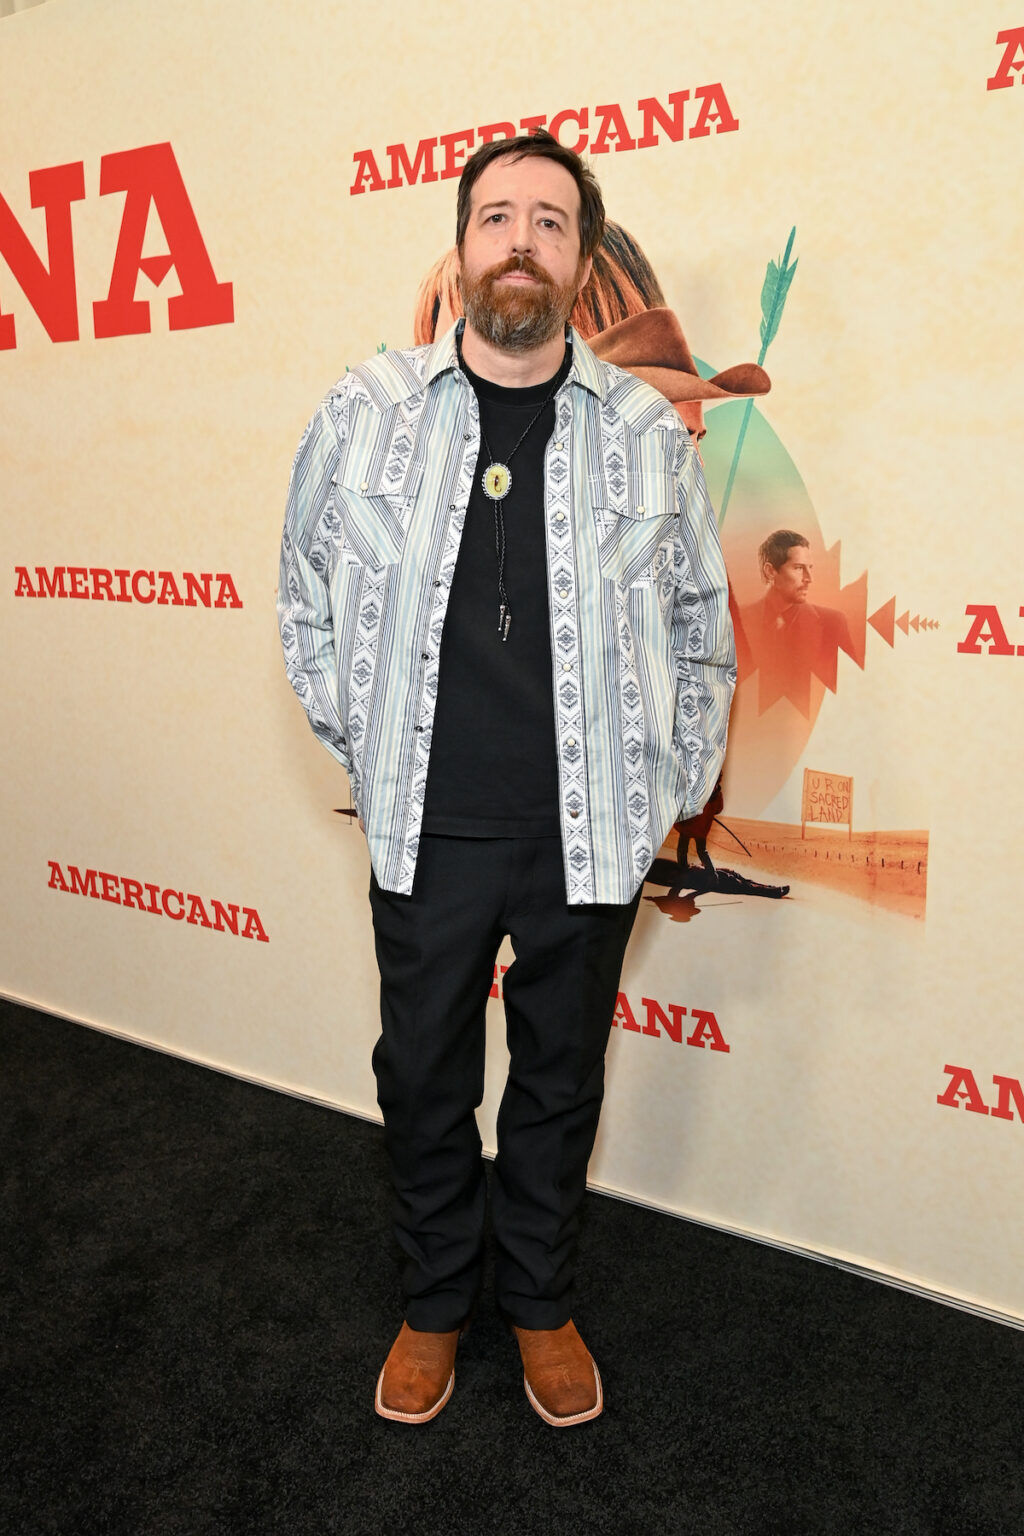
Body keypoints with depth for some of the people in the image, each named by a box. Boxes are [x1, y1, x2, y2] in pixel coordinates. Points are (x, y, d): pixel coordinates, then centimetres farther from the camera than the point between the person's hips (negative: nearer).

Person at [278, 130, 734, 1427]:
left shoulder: (648, 432, -1)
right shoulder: (365, 412, -1)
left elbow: (702, 630, 8)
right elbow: (306, 599, 9)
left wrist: (672, 792, 5)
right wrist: (362, 751, 5)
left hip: (587, 834, 0)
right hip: (427, 830, 0)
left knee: (560, 1080, 16)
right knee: (423, 1077, 15)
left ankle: (543, 1304, 41)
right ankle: (434, 1300, 40)